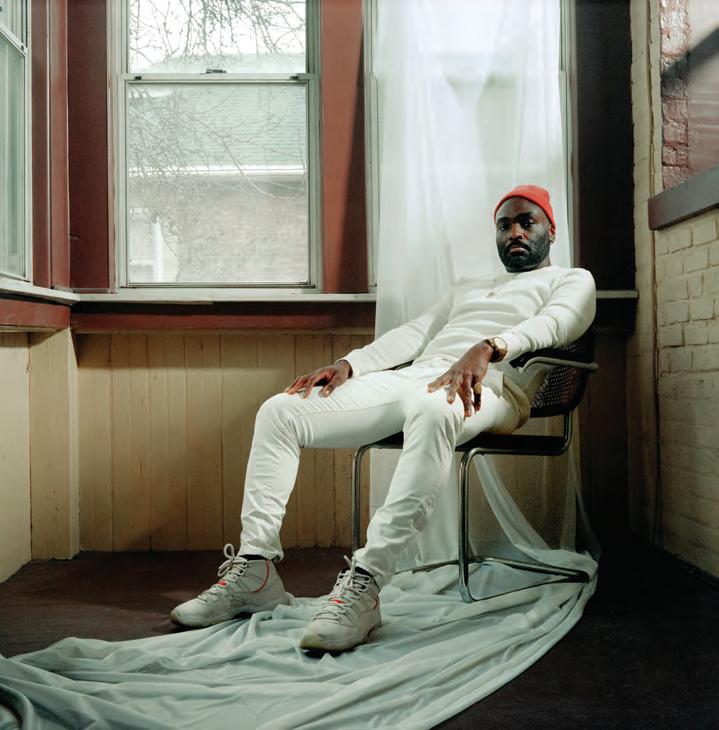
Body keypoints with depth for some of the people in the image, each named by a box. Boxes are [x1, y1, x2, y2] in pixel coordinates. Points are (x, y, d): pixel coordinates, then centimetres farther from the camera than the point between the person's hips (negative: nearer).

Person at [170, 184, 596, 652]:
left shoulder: (573, 280, 18)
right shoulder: (467, 287, 37)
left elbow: (552, 323, -6)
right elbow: (412, 333, 25)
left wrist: (487, 348, -28)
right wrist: (347, 364, 5)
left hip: (485, 386, -7)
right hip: (411, 377, 7)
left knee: (432, 411, -45)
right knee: (280, 411, -10)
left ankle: (365, 583, -46)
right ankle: (255, 568, -14)